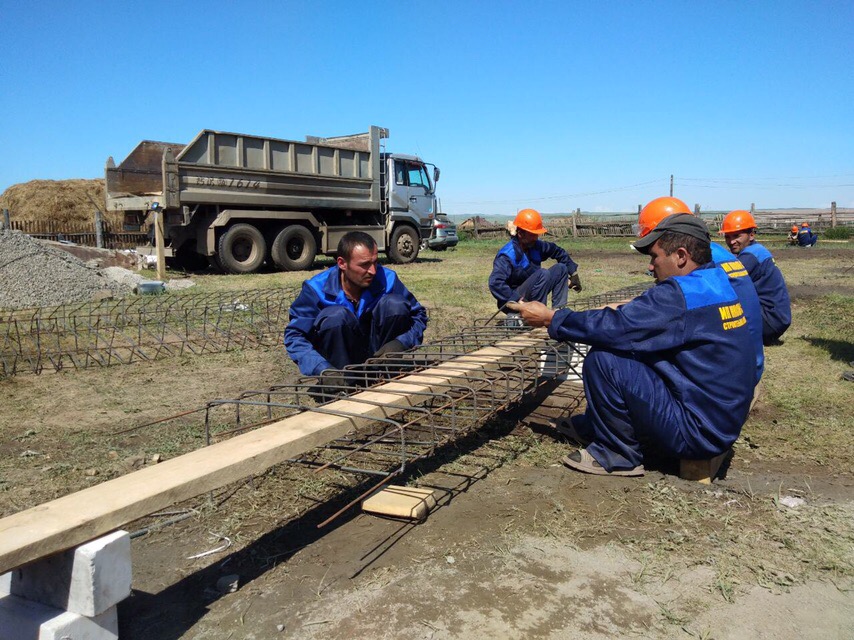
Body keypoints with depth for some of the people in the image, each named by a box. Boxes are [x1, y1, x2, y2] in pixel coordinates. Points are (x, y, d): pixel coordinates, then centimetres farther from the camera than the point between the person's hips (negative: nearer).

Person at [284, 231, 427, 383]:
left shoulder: (387, 279, -14)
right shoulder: (317, 289, -19)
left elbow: (418, 315, -5)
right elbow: (294, 336, -21)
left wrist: (401, 343, -27)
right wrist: (324, 370, -38)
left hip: (379, 355, 2)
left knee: (395, 304, -21)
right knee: (336, 315, -31)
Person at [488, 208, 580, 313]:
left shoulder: (536, 245, -1)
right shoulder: (508, 255, -25)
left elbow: (558, 251, 16)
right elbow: (495, 283, -37)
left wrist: (573, 273, 12)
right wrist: (518, 301, -38)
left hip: (531, 295, 9)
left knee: (560, 268, 3)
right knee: (543, 274, -26)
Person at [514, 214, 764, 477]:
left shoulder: (680, 295, -23)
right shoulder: (732, 284, 5)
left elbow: (614, 327, -21)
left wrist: (550, 318, -10)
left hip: (696, 433, -9)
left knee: (603, 359, -15)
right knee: (627, 349, 16)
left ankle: (618, 455, 1)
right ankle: (595, 427, 28)